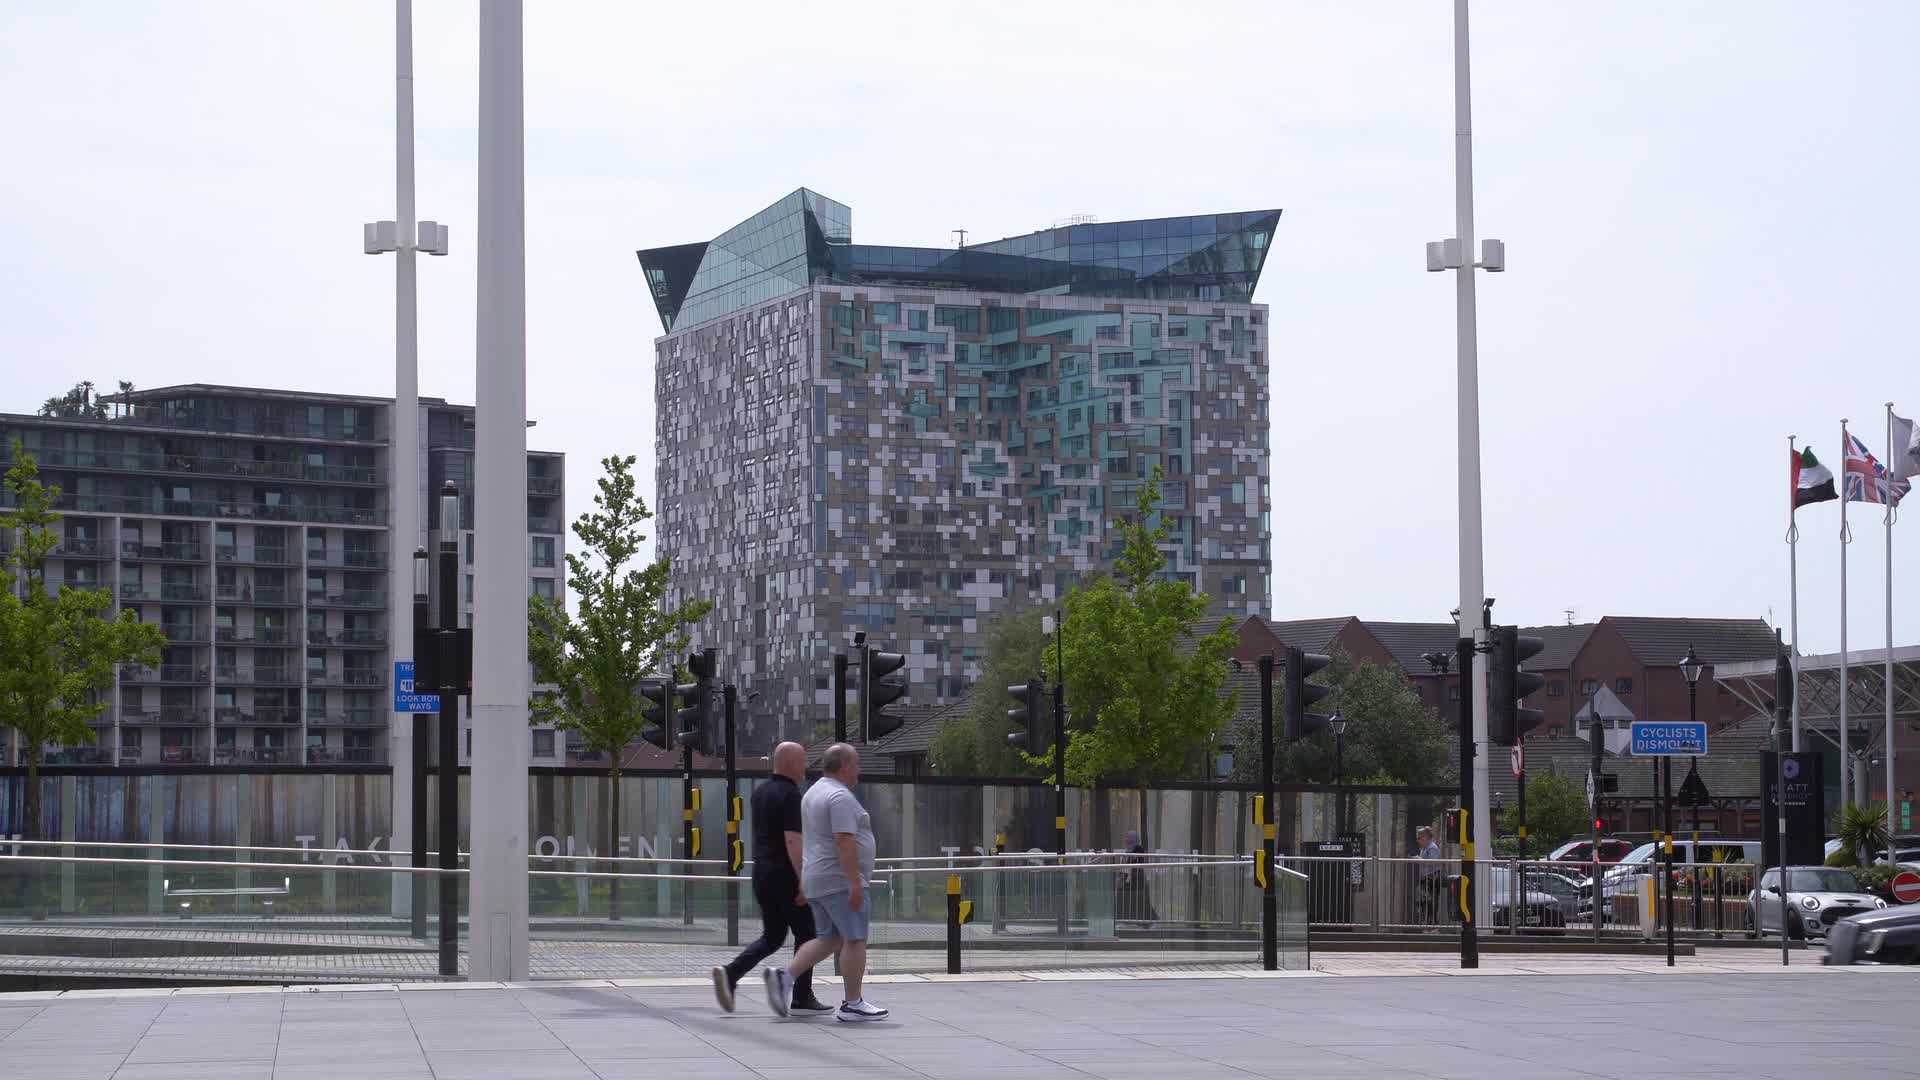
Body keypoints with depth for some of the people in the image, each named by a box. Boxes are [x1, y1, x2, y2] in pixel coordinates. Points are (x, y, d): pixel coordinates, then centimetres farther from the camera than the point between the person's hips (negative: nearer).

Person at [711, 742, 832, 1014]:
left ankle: (730, 974, -6)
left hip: (761, 872, 8)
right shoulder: (790, 795, -16)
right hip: (785, 876, -8)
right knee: (805, 934, 5)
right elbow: (792, 840, -23)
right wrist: (803, 881, -23)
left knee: (772, 937, 13)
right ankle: (802, 997, 8)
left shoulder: (760, 792, 12)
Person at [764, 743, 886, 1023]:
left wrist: (803, 880, 26)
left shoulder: (813, 793, 17)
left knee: (829, 940, 13)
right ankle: (853, 1004, -2)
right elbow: (844, 841, -23)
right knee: (855, 940, -4)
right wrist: (855, 882, -24)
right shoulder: (840, 797, -15)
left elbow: (805, 840, 22)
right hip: (839, 881, -10)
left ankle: (785, 976, 1)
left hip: (816, 881, 10)